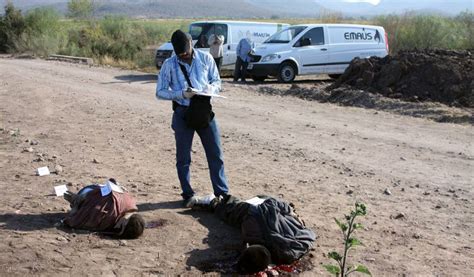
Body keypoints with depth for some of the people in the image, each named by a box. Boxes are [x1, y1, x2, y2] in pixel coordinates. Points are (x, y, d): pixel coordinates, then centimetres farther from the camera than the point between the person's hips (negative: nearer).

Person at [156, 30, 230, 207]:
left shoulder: (205, 58, -1)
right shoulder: (169, 65, -4)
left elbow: (217, 80, 7)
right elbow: (160, 92, -3)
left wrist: (211, 88, -17)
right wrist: (182, 94, -19)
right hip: (183, 113, -1)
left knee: (216, 154, 4)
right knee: (183, 158, 6)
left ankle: (222, 193, 15)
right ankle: (188, 195, 20)